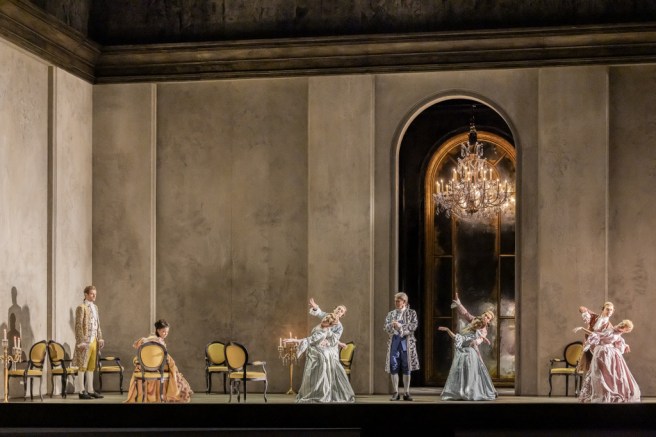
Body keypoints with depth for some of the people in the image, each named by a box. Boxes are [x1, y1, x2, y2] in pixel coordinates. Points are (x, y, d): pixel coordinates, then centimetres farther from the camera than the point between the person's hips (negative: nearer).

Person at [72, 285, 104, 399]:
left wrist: (100, 338, 13)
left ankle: (90, 390, 16)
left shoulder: (95, 307, 16)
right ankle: (81, 391, -1)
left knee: (91, 366, 11)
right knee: (83, 366, -4)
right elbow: (78, 326, -13)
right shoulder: (81, 307, -8)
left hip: (94, 340, 8)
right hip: (85, 340, -8)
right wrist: (81, 341, -18)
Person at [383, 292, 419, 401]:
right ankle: (395, 393, 2)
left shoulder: (411, 313, 7)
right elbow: (386, 327, 6)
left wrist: (400, 326, -14)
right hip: (393, 341, 2)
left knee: (406, 367, -1)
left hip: (406, 341, -2)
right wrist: (392, 325, -15)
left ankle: (406, 393, 5)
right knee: (393, 367, -3)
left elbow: (414, 325, -7)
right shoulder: (391, 314, 15)